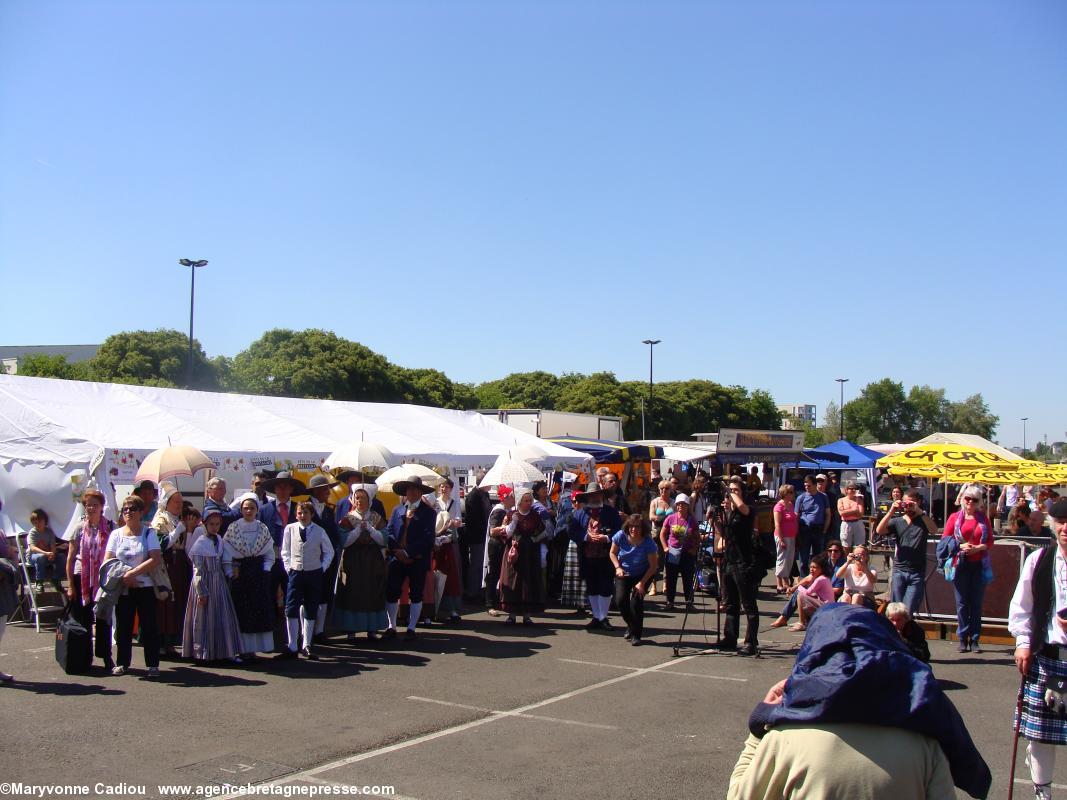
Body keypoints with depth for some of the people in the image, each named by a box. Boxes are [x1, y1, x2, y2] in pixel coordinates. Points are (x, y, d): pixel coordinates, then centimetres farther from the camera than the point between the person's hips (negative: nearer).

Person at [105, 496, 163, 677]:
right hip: (122, 588, 2)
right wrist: (123, 576, -12)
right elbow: (107, 562, 2)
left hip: (145, 587, -2)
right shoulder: (116, 534, 7)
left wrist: (132, 573, -16)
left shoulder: (149, 533, 0)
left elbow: (156, 559, -11)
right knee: (123, 625, 6)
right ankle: (122, 662, 18)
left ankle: (153, 664, 4)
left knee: (149, 625, -2)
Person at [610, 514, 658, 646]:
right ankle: (632, 626, 16)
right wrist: (618, 567, -18)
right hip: (623, 573, 3)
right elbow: (613, 553, -1)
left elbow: (653, 566, -18)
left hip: (643, 575, -3)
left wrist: (642, 583, -24)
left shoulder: (648, 543, -26)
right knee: (620, 600, -13)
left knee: (636, 602, -16)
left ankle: (636, 635, 4)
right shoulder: (621, 536, -19)